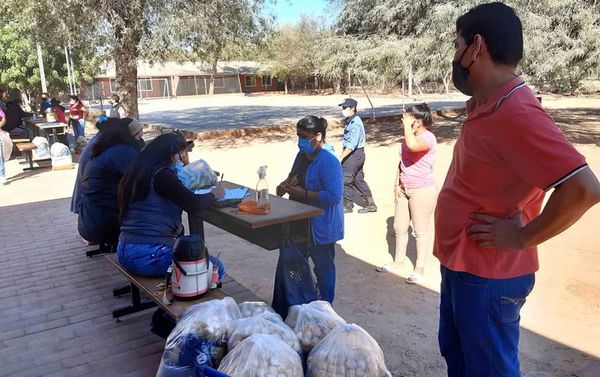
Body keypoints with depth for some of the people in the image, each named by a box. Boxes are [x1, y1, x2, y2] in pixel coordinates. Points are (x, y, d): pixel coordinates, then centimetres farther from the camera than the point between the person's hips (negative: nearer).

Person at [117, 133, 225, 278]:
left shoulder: (136, 172, 12)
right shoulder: (161, 175, -15)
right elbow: (194, 204, -16)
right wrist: (214, 195, 0)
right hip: (149, 257, -10)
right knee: (216, 267, -2)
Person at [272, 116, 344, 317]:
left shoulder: (328, 162, -22)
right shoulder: (302, 155, 5)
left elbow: (334, 196, -29)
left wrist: (300, 192, -27)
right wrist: (286, 184, -2)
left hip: (321, 226, -9)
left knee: (323, 267, 9)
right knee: (291, 261, 17)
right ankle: (295, 305, 35)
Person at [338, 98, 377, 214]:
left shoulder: (355, 123, -20)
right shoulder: (348, 121, 10)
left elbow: (352, 144, -26)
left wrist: (341, 157, -26)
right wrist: (343, 153, 17)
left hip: (354, 154, -10)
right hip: (358, 154, 10)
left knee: (346, 180, 0)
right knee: (358, 179, 15)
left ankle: (348, 205, 14)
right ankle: (370, 204, 22)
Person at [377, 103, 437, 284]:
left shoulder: (428, 137, -17)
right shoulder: (410, 137, 11)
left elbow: (413, 146, -40)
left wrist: (407, 126, -24)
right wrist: (397, 184, 8)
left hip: (422, 191, -9)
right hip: (404, 189, 9)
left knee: (420, 230, 3)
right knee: (399, 227, 15)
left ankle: (419, 268, 16)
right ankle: (398, 262, 31)